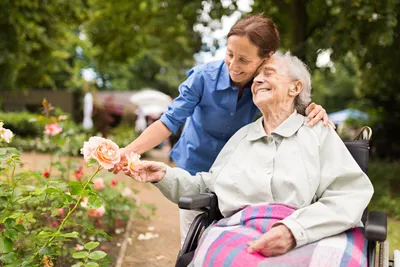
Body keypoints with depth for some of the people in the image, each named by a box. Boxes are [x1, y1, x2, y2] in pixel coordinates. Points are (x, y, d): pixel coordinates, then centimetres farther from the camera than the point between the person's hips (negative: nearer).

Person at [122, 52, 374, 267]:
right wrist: (165, 176, 11)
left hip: (312, 237, -2)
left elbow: (353, 193, -2)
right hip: (240, 232, 2)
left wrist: (294, 230, -17)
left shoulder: (319, 133, 12)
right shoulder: (242, 136, 26)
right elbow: (207, 187, 28)